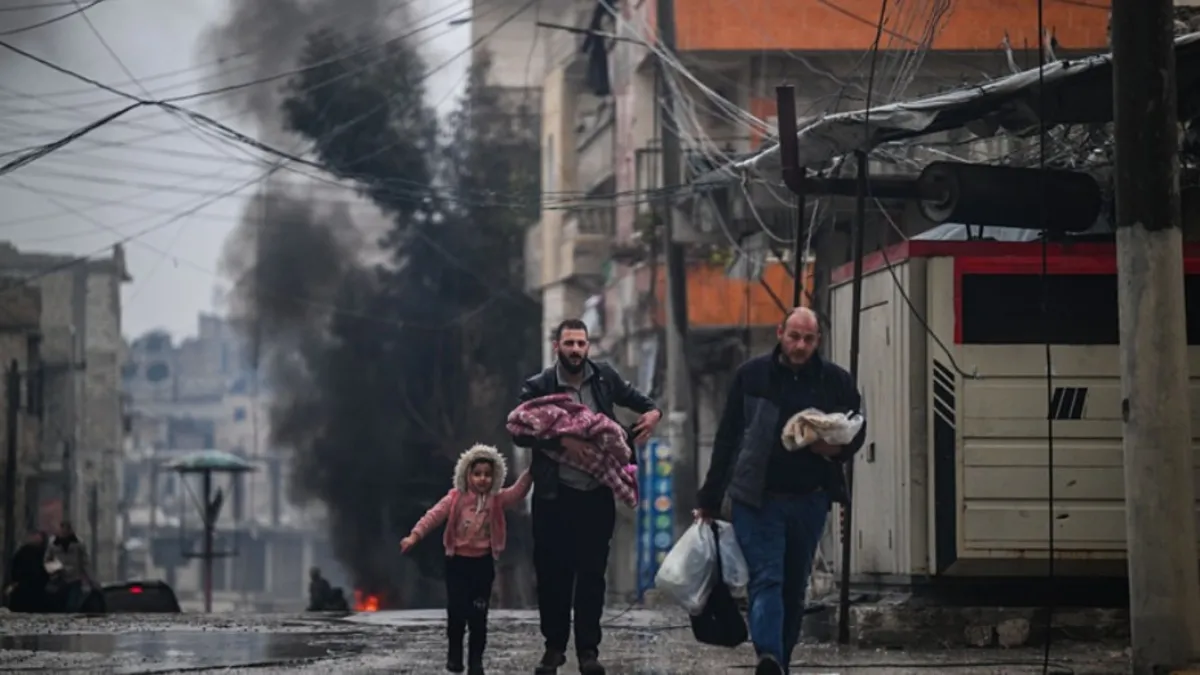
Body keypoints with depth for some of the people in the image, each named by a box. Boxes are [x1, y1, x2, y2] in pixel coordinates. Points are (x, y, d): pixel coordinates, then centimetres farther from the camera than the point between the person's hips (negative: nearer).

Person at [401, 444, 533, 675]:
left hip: (483, 562, 1)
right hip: (457, 560, -1)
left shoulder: (497, 500, 0)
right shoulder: (455, 498, -4)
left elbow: (518, 491, -14)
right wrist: (415, 535, -23)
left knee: (478, 613, 1)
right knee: (456, 610, -3)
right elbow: (435, 515, -11)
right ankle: (454, 653, 19)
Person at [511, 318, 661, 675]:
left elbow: (636, 398, 17)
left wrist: (653, 412, -5)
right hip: (554, 494, -2)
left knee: (592, 573, 4)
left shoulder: (604, 377, 3)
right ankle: (554, 646, 16)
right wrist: (561, 441, -23)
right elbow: (519, 432, -11)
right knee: (553, 572, 3)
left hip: (597, 493, 2)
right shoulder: (539, 387, -4)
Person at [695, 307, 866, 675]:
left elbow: (857, 432, 14)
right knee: (766, 579, -14)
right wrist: (710, 500, 5)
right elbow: (726, 439, 4)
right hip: (758, 499, -3)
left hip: (809, 502, 3)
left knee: (795, 586, 8)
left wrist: (837, 448, -11)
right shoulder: (752, 376, 1)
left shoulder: (837, 382, 4)